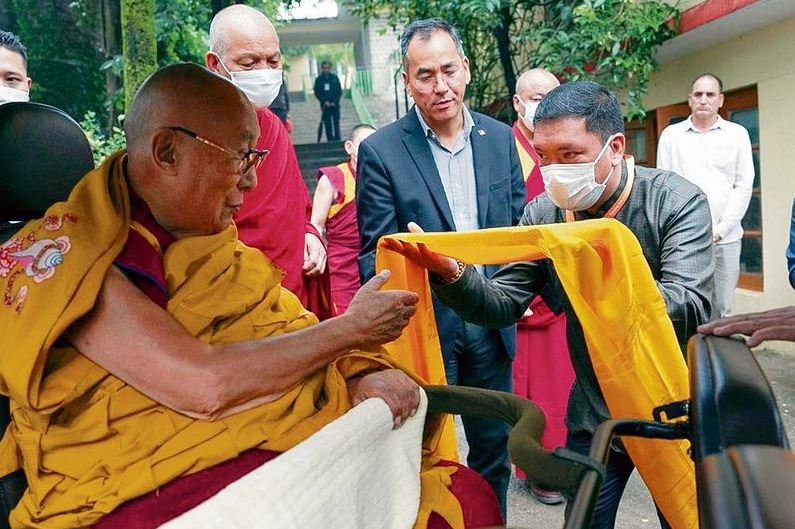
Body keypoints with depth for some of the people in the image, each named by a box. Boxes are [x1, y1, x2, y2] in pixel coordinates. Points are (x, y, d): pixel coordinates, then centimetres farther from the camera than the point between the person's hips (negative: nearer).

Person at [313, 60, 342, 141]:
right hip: (325, 105, 0)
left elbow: (339, 91, 3)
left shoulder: (335, 78, 3)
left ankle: (337, 140, 5)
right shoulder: (318, 79, 2)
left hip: (335, 104, 0)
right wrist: (324, 101, -9)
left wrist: (334, 101, -9)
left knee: (336, 123, 1)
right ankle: (330, 140, 4)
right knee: (327, 124, 0)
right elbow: (317, 93, 3)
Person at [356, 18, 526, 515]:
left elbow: (519, 224, 10)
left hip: (491, 322, 4)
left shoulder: (499, 137, 4)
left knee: (494, 446, 19)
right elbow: (377, 250, -8)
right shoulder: (381, 150, -9)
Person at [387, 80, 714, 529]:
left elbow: (691, 310, -29)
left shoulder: (678, 201, -18)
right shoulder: (544, 213, -8)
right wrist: (450, 272, -28)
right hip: (593, 419, 2)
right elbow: (501, 306, -8)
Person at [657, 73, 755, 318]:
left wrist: (720, 230, -5)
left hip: (725, 238, 1)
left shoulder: (737, 134, 8)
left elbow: (744, 185, 3)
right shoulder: (671, 134, 7)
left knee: (722, 309, 4)